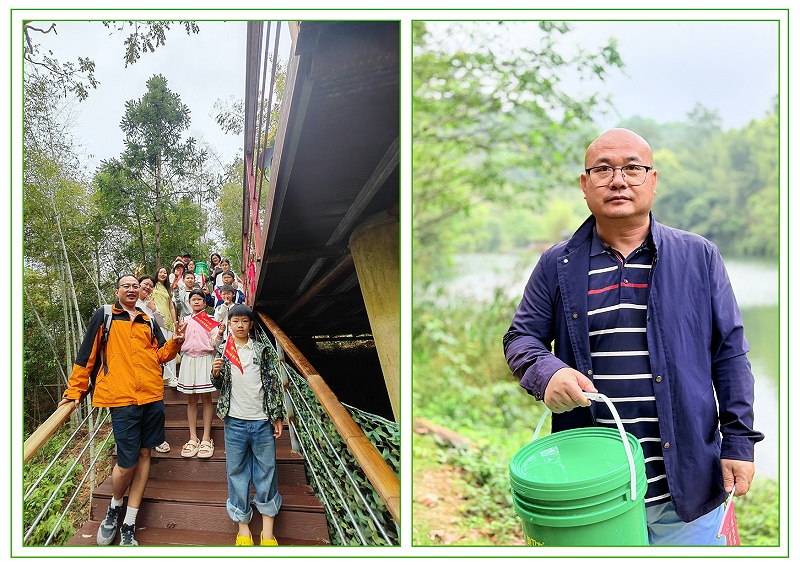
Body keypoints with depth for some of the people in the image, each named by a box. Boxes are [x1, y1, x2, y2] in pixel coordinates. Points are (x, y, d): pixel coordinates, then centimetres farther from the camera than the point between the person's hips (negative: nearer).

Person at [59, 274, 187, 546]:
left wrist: (175, 342, -6)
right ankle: (115, 506, 23)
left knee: (144, 453, 6)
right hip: (122, 398, -4)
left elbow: (161, 354, 15)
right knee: (127, 462, -8)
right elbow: (87, 353, 7)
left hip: (152, 397, 4)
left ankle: (129, 524, 15)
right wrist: (75, 390, 5)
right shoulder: (103, 316, 7)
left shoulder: (148, 321, 18)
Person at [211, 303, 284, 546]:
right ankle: (243, 524, 15)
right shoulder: (223, 351, 6)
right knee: (237, 471, 5)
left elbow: (274, 383, 5)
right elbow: (219, 385, 11)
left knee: (266, 471, 4)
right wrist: (216, 373, -13)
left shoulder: (262, 350, 4)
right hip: (235, 421, 1)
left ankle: (268, 527, 12)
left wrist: (277, 416, 2)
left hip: (262, 420, 0)